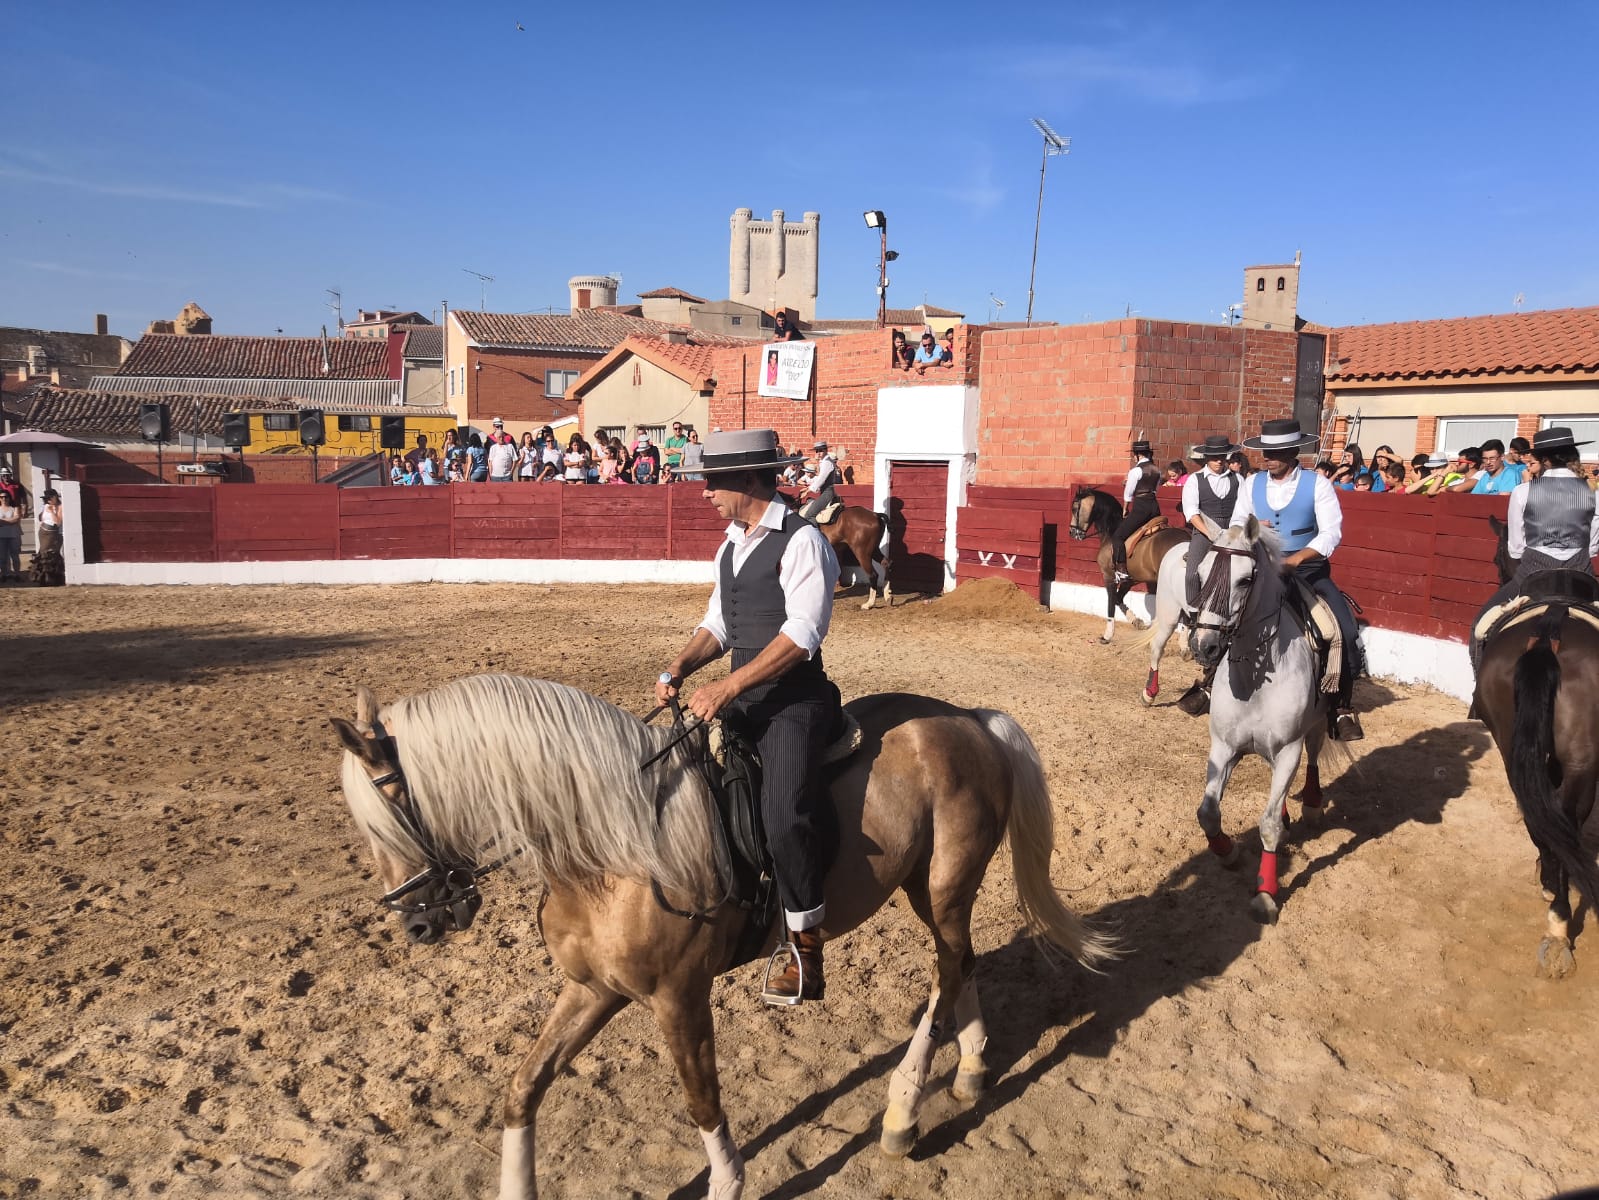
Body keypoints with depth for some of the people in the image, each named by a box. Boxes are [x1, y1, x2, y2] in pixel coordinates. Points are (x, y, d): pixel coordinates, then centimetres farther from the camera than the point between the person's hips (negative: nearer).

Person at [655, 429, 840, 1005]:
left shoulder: (802, 541, -11)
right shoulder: (731, 547, 15)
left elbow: (800, 636, -20)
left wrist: (726, 688, -24)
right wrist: (680, 667, 1)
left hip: (792, 700, -9)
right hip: (740, 695, 9)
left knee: (785, 821, -25)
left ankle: (805, 951, -5)